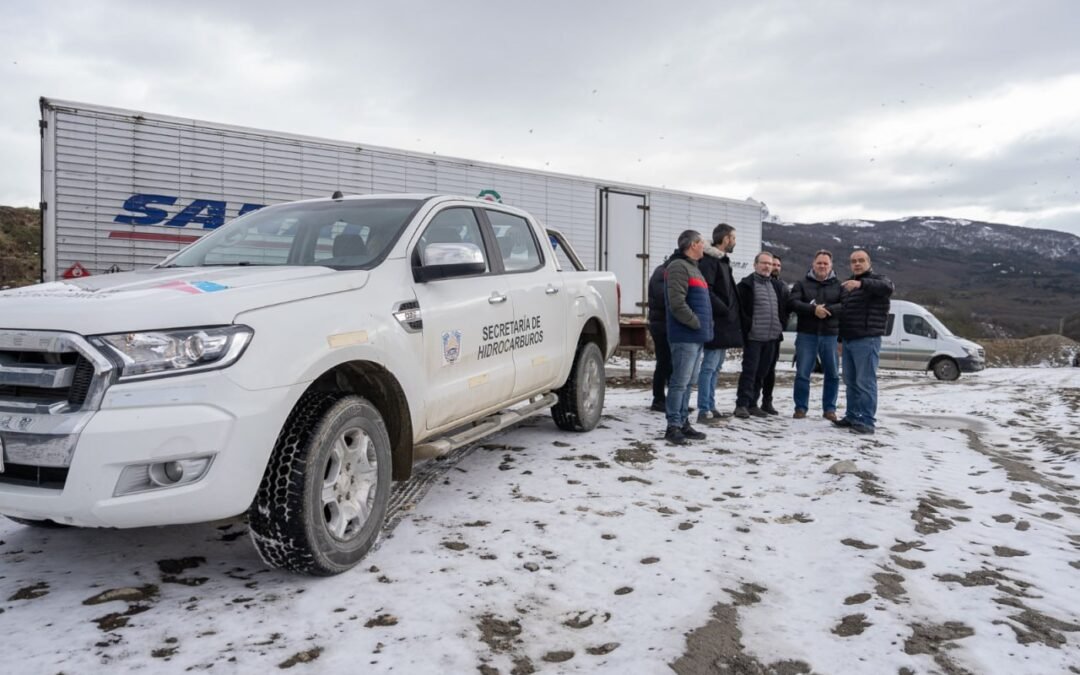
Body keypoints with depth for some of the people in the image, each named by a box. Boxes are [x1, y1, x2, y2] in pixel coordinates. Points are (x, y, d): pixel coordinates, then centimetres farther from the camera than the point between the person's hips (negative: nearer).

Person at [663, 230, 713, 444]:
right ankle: (673, 427, -5)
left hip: (696, 336, 10)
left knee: (686, 382, 13)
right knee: (680, 382, -8)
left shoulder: (692, 267, 22)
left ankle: (683, 423, 19)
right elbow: (677, 303, -21)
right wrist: (696, 323, -14)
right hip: (685, 336, -10)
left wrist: (705, 325, 14)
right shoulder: (679, 267, -11)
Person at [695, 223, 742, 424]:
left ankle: (711, 407, 19)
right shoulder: (709, 261, -13)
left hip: (723, 324, 10)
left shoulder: (722, 261, 20)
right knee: (710, 366, -8)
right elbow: (706, 292, -22)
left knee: (715, 366, 13)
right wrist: (725, 309, -17)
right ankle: (704, 411, -6)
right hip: (716, 323, -10)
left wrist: (731, 312, 13)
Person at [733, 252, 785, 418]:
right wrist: (746, 328, -13)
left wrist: (780, 326, 13)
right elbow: (740, 309, -9)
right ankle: (742, 404, -4)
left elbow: (782, 308, 24)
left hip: (771, 337, 7)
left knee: (761, 373, 9)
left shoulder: (776, 285, 17)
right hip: (753, 336, -6)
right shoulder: (746, 284, -5)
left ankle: (752, 404, 16)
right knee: (749, 370, -8)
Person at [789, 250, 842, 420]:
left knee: (833, 374, 5)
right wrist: (813, 310, -21)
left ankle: (829, 408, 16)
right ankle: (801, 407, 9)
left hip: (830, 335, 1)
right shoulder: (802, 283, 7)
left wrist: (826, 310, -21)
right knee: (802, 373, 0)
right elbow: (794, 303, -8)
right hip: (806, 334, -1)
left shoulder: (838, 285, 8)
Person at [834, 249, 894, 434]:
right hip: (847, 340, 8)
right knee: (850, 382, 13)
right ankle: (852, 416, 22)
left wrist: (861, 283, -44)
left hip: (866, 340, -8)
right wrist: (840, 338, 21)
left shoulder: (877, 279, -4)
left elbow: (887, 288, -29)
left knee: (866, 382, -8)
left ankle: (867, 421, -6)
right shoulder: (847, 284, 19)